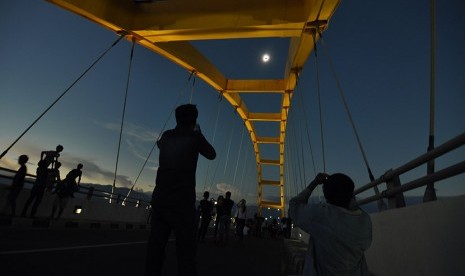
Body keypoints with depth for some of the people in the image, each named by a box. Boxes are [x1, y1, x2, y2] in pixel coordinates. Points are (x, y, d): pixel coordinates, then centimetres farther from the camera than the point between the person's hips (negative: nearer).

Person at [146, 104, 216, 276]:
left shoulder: (167, 135, 9)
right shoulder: (194, 137, -4)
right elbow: (211, 155, 12)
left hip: (159, 198, 5)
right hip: (182, 201, -5)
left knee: (156, 246, 10)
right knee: (186, 248, -2)